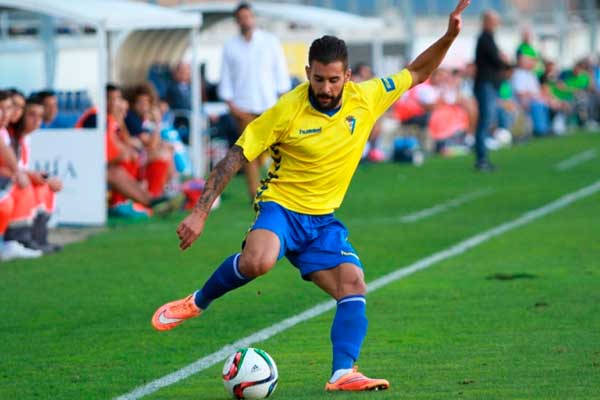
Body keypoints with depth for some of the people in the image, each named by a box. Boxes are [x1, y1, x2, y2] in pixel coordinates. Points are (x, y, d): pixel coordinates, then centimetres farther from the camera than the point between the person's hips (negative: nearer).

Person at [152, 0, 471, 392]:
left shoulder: (366, 98, -3)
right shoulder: (287, 111, -15)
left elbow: (417, 73, 12)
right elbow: (235, 158, -11)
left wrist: (448, 37, -4)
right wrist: (200, 213, -15)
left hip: (324, 220, 5)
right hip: (281, 206, -5)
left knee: (354, 286, -16)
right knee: (257, 261, -34)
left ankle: (343, 374, -21)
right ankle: (197, 302, -8)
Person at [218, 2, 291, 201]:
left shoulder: (270, 41, 8)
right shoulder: (231, 47, 9)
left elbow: (281, 71, 8)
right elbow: (226, 78, 9)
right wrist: (231, 103, -2)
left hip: (269, 104, 0)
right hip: (243, 108, 0)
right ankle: (255, 194, -5)